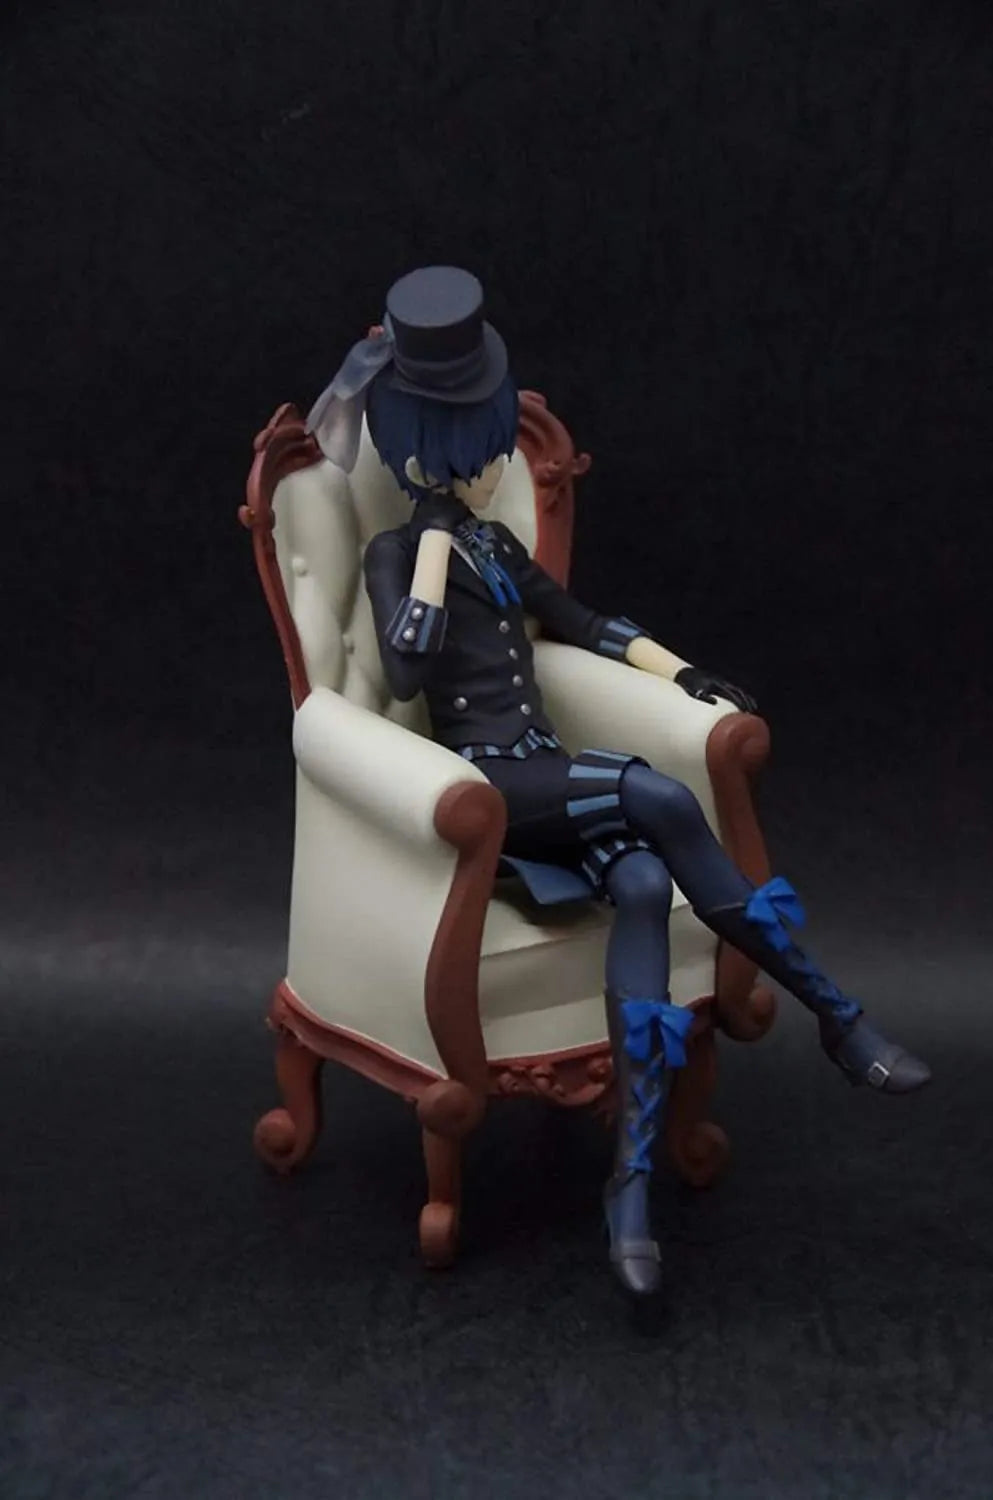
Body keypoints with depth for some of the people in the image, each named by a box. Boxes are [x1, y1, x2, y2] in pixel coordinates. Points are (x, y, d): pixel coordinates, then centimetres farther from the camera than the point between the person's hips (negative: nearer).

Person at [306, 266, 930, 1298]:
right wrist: (433, 534, -14)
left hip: (546, 778, 6)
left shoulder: (494, 544, 20)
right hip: (484, 785, -6)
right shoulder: (395, 553, -1)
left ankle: (632, 1180, -31)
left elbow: (582, 624, 27)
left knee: (643, 885, -27)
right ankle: (835, 1018, -19)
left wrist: (685, 676, 12)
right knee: (659, 801, -30)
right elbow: (407, 672, -19)